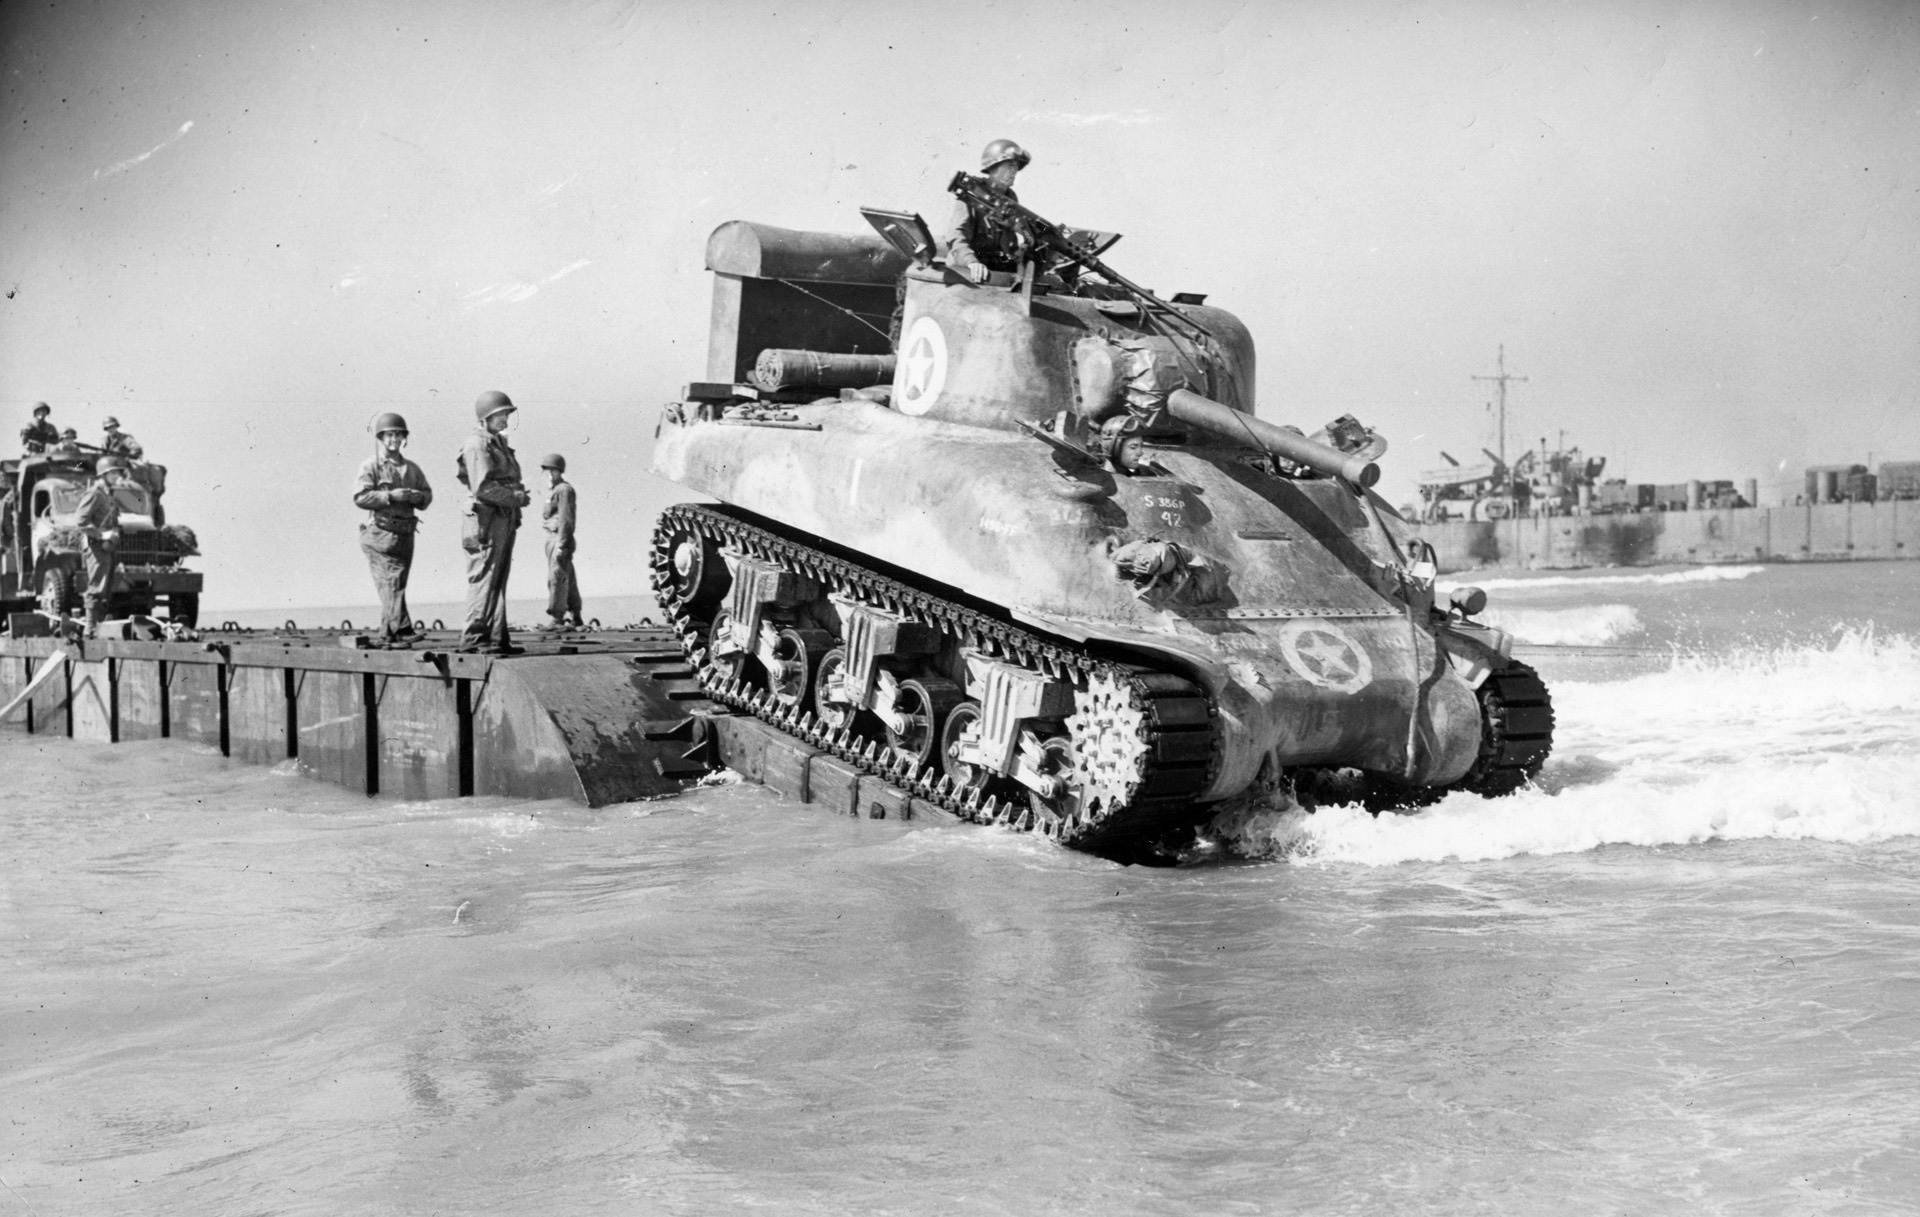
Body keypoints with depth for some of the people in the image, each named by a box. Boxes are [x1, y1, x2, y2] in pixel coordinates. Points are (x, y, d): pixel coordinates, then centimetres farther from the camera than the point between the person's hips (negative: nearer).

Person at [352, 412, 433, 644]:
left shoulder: (411, 468, 16)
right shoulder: (370, 466, -1)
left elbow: (427, 495, 17)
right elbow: (360, 497, -11)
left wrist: (418, 497, -6)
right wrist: (390, 496, -19)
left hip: (405, 535, 6)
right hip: (380, 531, -6)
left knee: (397, 582, 8)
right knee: (391, 581, -14)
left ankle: (389, 633, 14)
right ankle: (402, 627, -22)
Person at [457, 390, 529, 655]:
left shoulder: (499, 443, 21)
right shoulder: (477, 444, -10)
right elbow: (483, 487, -19)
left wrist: (520, 494, 2)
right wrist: (517, 498, -13)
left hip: (505, 520, 10)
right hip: (487, 518, -10)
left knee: (498, 582, 10)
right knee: (484, 579, -9)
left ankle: (496, 638, 14)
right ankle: (474, 638, -7)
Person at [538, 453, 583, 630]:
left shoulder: (564, 490, -12)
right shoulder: (553, 489, 20)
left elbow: (565, 519, -18)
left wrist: (560, 546, -22)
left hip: (560, 539, -10)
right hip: (552, 538, 10)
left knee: (557, 578, -11)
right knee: (567, 580, 12)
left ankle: (558, 618, -12)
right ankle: (575, 618, 16)